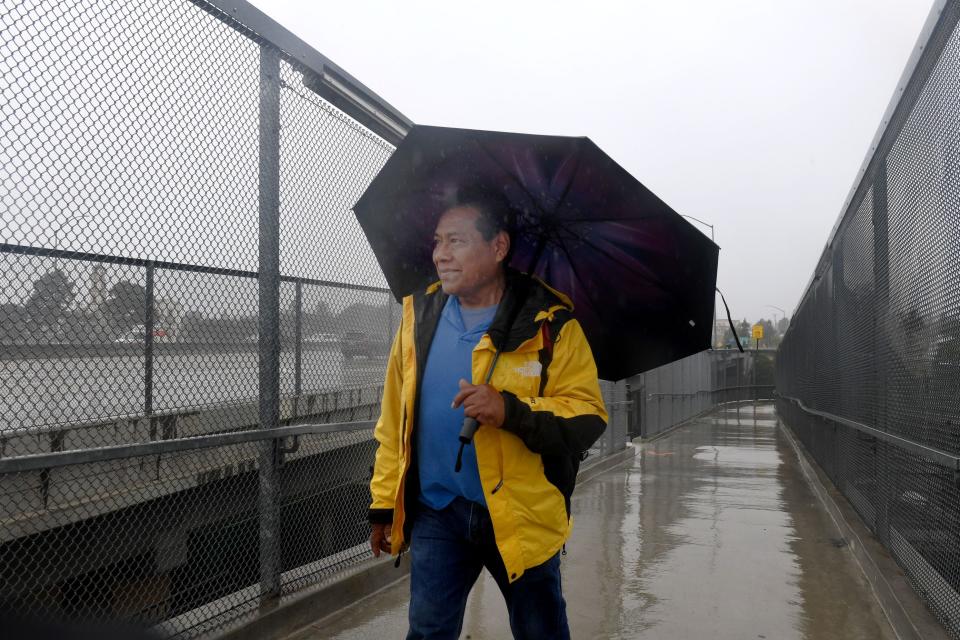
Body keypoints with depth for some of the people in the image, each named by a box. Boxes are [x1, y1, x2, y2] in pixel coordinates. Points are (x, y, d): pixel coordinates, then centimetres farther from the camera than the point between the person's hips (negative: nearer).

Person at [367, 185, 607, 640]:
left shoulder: (549, 324, -9)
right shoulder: (419, 317, 2)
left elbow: (587, 416, -14)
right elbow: (394, 421, 7)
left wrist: (511, 410, -29)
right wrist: (384, 503, 8)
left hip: (521, 515, -2)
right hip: (436, 513, 2)